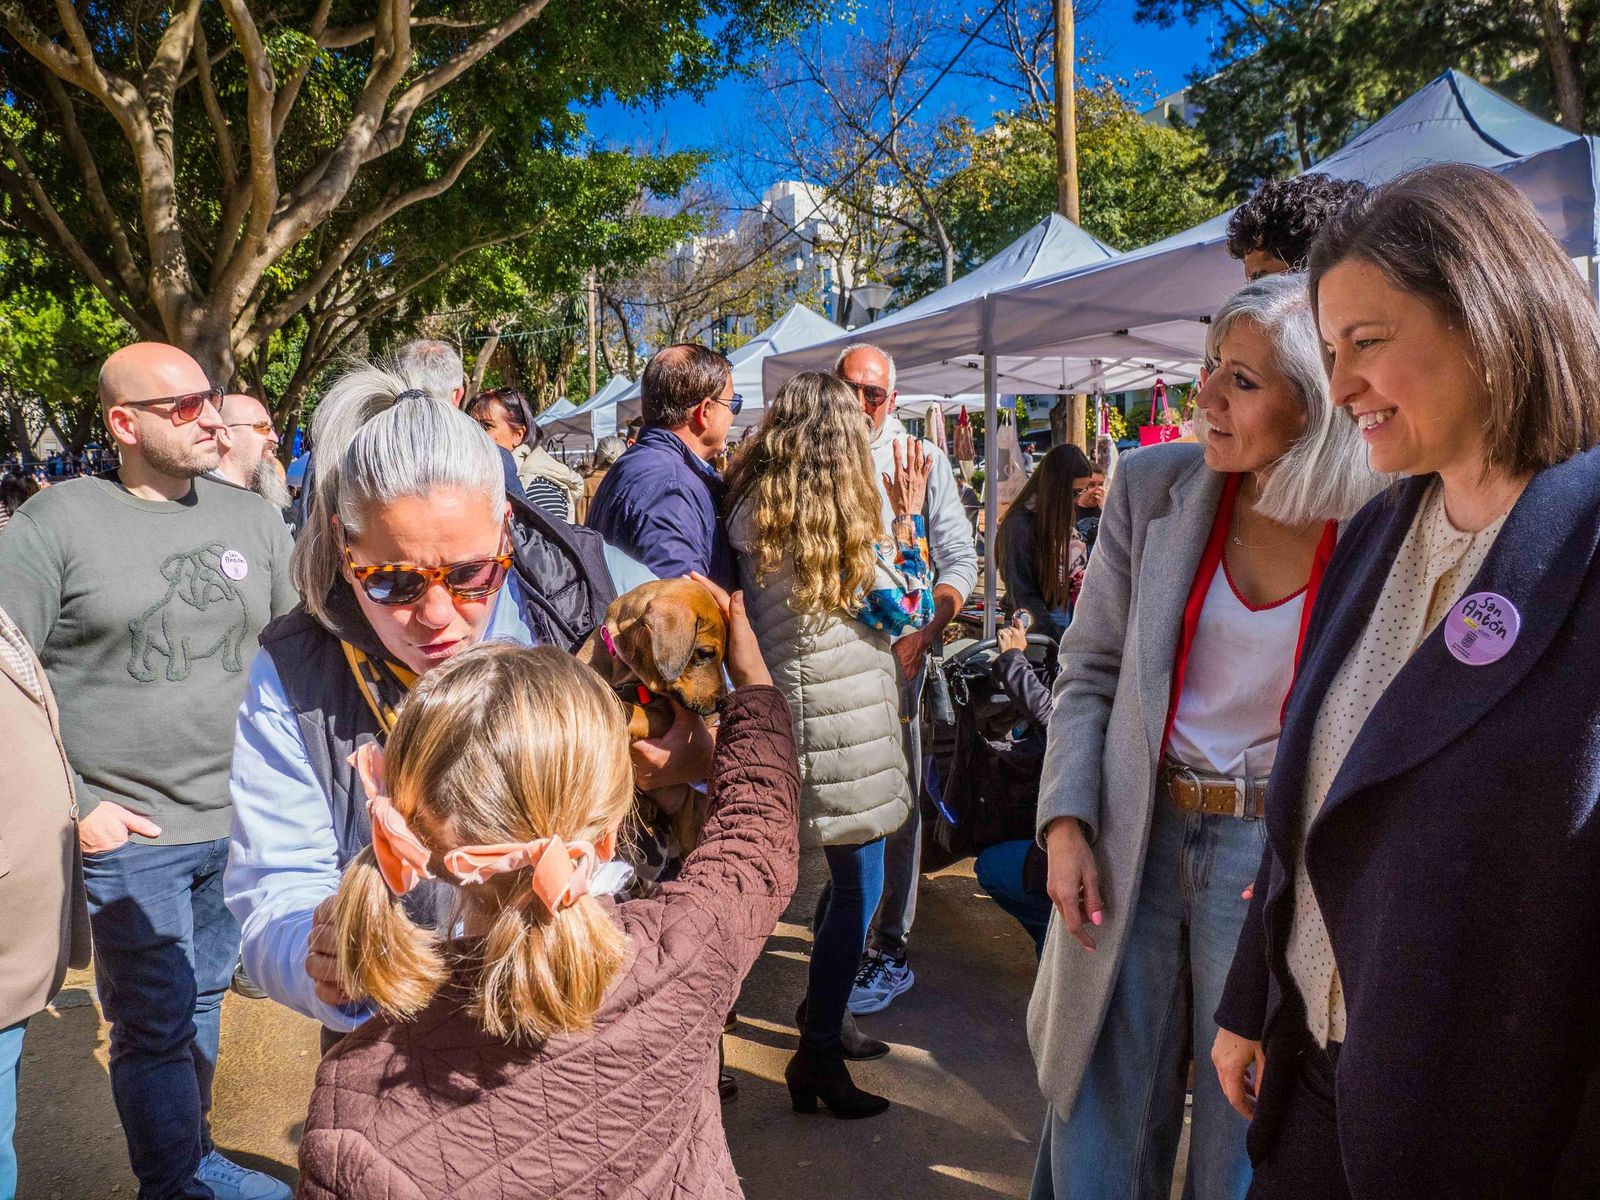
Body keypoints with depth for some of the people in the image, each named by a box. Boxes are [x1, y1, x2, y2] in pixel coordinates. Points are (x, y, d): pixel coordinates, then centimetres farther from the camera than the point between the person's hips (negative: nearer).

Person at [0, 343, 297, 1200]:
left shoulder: (251, 518, 5)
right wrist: (71, 806, -10)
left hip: (242, 825, 4)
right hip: (129, 835, -4)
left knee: (203, 1002, 18)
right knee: (156, 1027, 5)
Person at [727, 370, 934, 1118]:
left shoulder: (749, 512, 3)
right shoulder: (841, 521, -16)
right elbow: (908, 609, -6)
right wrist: (908, 514, 0)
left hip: (792, 709, 8)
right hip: (846, 722, -8)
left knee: (849, 875, 21)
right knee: (859, 886, 2)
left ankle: (821, 1012, 36)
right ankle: (817, 1053, 10)